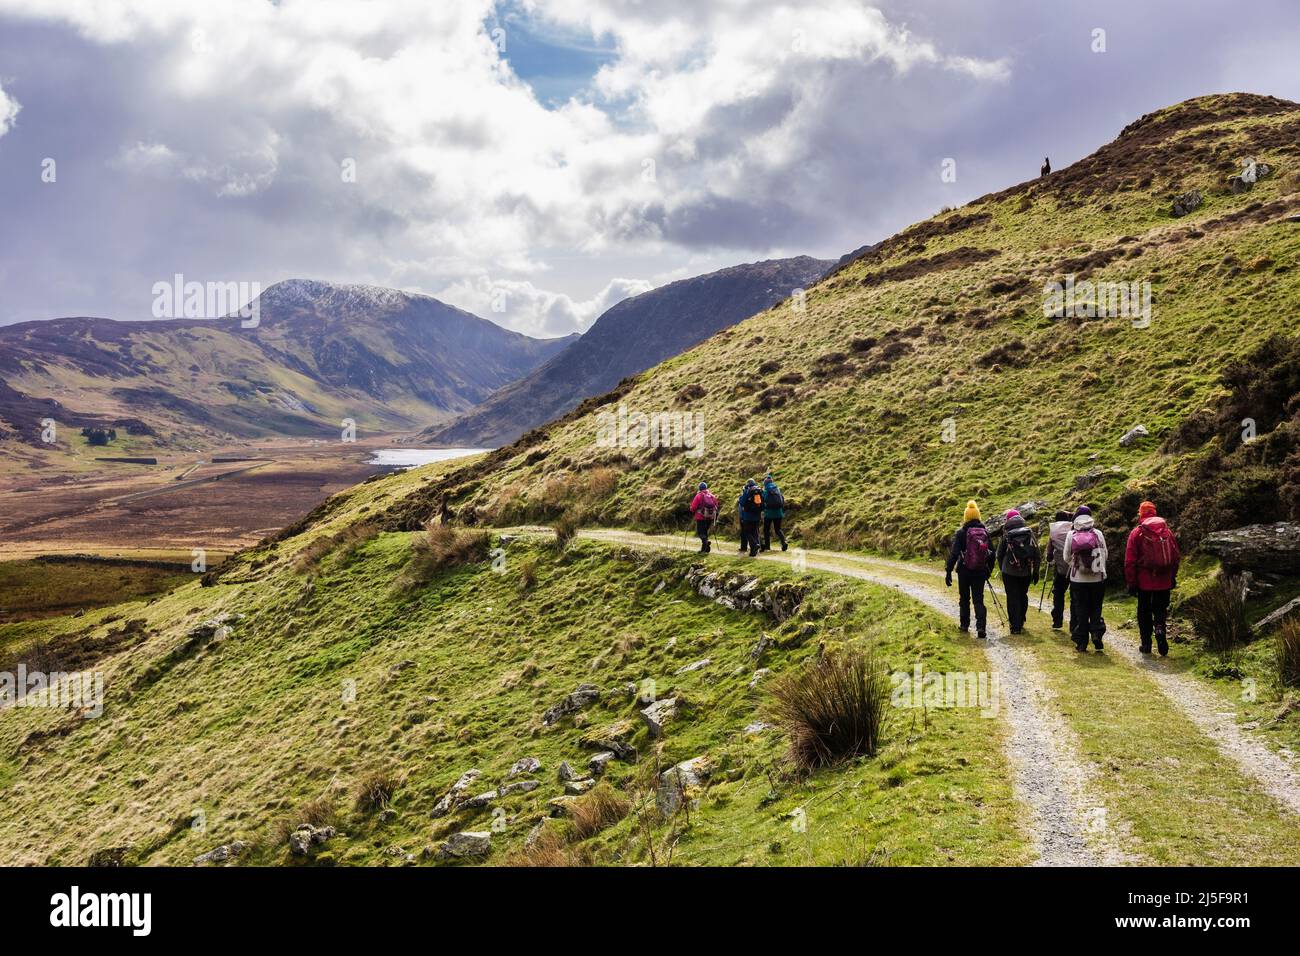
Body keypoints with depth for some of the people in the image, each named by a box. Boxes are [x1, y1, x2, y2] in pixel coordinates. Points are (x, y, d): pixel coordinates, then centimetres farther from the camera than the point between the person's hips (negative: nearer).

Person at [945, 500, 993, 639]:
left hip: (965, 571, -2)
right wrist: (988, 570, 17)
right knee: (978, 600, 3)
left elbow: (954, 553, -13)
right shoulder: (986, 532, 2)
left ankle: (965, 625, 25)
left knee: (964, 598, 15)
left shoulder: (961, 533, -9)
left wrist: (948, 571, -10)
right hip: (980, 572, 2)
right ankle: (981, 627, -14)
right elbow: (992, 553, 6)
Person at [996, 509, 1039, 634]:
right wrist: (1036, 571, 7)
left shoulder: (1006, 536, -7)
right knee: (1023, 596, 19)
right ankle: (1021, 622, 29)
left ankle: (1015, 626, -2)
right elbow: (1036, 554, 1)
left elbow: (1000, 554, 0)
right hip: (1026, 572, 3)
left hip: (1010, 572, -3)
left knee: (1012, 598, 1)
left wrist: (1001, 568, 15)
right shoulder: (1030, 533, 0)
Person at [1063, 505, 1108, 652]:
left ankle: (1081, 642, 8)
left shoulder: (1071, 535, -5)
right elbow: (1105, 555, 4)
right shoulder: (1098, 534, -3)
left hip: (1078, 579, 0)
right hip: (1098, 578, 0)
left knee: (1080, 611, 7)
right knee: (1096, 608, 13)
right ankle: (1096, 632, -6)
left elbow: (1067, 557, 1)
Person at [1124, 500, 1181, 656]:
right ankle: (1160, 627, -19)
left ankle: (1146, 644, 12)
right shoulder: (1167, 531, 3)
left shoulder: (1136, 533, -6)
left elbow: (1130, 561, -8)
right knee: (1160, 608, 11)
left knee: (1144, 612, 9)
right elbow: (1176, 556, 8)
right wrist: (1173, 577, 17)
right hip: (1164, 580, 2)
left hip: (1144, 580, -2)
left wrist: (1130, 582, -2)